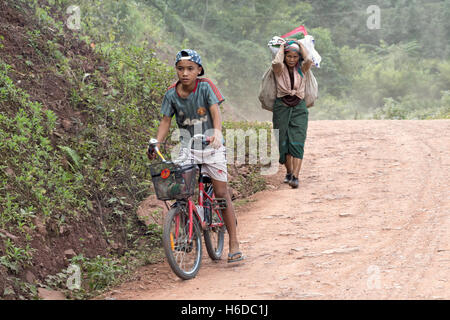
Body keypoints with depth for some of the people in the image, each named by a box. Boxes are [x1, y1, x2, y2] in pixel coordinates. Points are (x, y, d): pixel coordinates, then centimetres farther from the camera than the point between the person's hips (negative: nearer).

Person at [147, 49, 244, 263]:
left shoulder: (205, 86, -11)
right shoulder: (171, 94, -4)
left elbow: (215, 111, -20)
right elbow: (166, 121, 0)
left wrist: (217, 132, -38)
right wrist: (156, 143, -15)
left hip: (211, 145, -2)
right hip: (187, 148, 2)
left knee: (221, 193, -2)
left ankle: (234, 243, 2)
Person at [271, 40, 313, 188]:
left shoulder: (301, 69, 5)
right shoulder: (280, 69, 1)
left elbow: (308, 60, -17)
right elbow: (276, 62, -23)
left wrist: (300, 45, -1)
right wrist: (282, 47, -5)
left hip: (299, 108, 0)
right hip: (281, 107, 0)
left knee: (297, 143, -12)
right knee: (283, 142, 5)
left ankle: (295, 176, -20)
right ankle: (289, 172, 23)